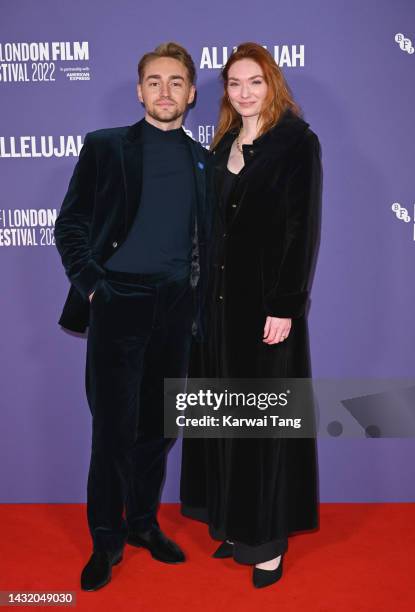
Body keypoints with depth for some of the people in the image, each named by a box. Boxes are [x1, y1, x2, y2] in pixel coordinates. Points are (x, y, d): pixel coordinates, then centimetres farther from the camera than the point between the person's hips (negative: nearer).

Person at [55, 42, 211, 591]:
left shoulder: (203, 160, 13)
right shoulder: (105, 147, 4)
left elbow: (204, 238, 15)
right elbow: (70, 225, 2)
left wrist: (198, 302, 6)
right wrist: (91, 284, -9)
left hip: (176, 309, 3)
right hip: (119, 304, -3)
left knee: (159, 424, 11)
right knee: (114, 429, 0)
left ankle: (143, 522, 30)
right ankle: (107, 542, 17)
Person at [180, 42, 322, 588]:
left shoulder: (297, 142, -5)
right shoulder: (222, 144, 13)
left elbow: (303, 227, -12)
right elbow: (211, 225, 13)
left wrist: (285, 306, -18)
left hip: (268, 300, -6)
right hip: (220, 298, 6)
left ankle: (270, 538, 17)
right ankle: (233, 522, 27)